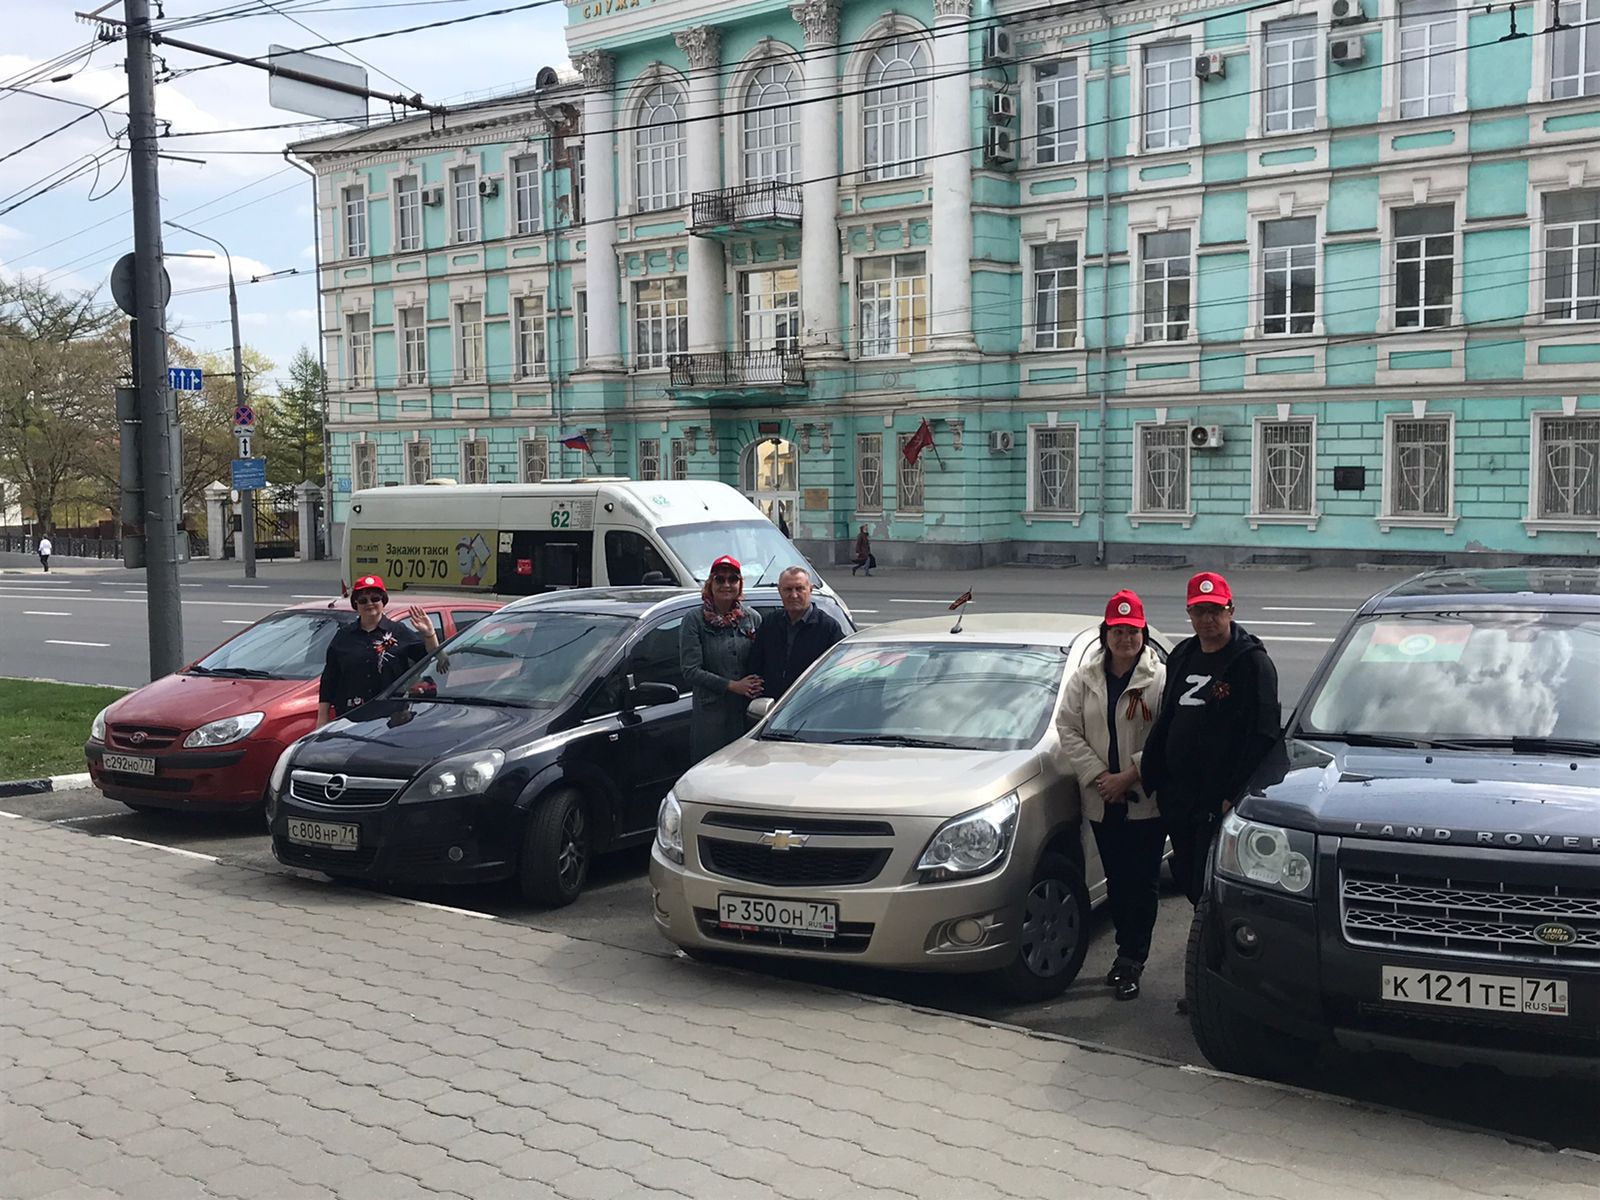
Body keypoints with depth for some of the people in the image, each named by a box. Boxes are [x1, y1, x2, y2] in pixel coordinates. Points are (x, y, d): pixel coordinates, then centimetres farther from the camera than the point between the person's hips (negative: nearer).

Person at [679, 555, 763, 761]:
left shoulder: (753, 618, 10)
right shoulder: (695, 621, 0)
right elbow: (691, 670, -6)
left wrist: (757, 687, -8)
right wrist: (732, 686, -12)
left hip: (747, 713, 2)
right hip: (710, 715, -2)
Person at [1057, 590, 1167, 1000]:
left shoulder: (1160, 679, -6)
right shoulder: (1085, 678, 5)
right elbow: (1068, 728, 2)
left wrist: (1129, 775, -16)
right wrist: (1098, 775, -9)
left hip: (1147, 800, -3)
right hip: (1102, 802, 4)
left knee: (1143, 883, 1)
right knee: (1116, 882, 13)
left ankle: (1132, 960, 8)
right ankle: (1128, 952, 27)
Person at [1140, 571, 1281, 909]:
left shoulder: (1252, 662, -8)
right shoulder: (1181, 657, 15)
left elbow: (1262, 735, -15)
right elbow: (1165, 722, 21)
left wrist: (1235, 795, -20)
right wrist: (1149, 776, 13)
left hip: (1221, 801, -7)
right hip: (1178, 798, 7)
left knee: (1209, 886, -5)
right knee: (1186, 878, 14)